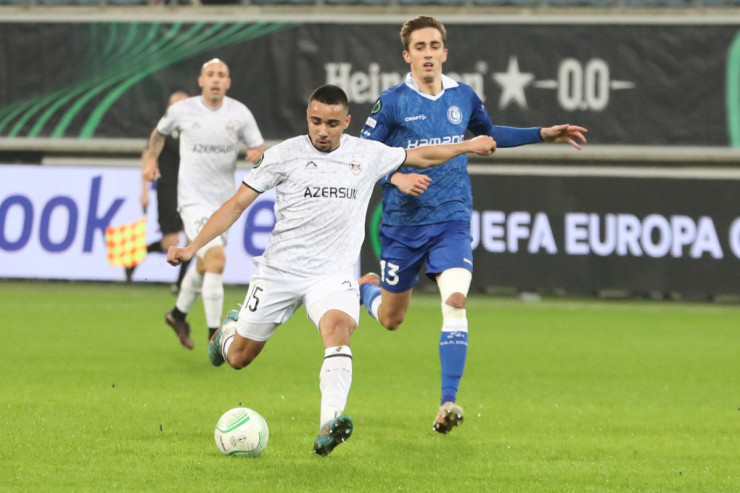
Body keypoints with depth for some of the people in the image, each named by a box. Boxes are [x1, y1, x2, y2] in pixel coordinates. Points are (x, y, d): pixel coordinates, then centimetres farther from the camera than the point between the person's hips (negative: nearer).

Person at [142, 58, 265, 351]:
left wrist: (257, 155, -22)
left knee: (204, 266, 19)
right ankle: (214, 335, -15)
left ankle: (178, 315, 45)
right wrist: (151, 159, 4)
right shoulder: (182, 111, -5)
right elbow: (160, 132, 16)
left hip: (224, 202, 4)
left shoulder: (240, 113, -2)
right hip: (193, 200, -4)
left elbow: (259, 149, 0)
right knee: (216, 261, -20)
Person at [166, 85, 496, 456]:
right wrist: (193, 247, -10)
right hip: (279, 270, 0)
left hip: (333, 274, 0)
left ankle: (329, 426, -45)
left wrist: (469, 145, 22)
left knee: (338, 327, -32)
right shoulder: (284, 154, -5)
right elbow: (238, 203, -3)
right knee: (238, 358, 8)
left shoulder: (368, 155, 3)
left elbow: (420, 156, 21)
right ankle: (230, 329, 47)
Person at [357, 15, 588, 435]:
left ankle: (448, 404, -26)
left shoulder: (463, 97, 4)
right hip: (403, 224, -1)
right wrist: (397, 179, -21)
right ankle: (365, 287, 52)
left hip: (452, 221, 1)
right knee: (391, 320, 12)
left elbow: (488, 133, 24)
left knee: (455, 299, -24)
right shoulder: (392, 103, -7)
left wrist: (544, 135, 19)